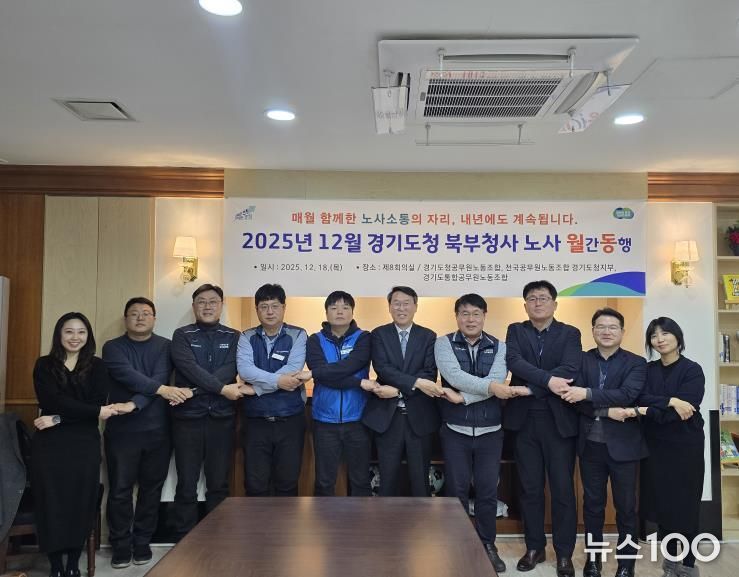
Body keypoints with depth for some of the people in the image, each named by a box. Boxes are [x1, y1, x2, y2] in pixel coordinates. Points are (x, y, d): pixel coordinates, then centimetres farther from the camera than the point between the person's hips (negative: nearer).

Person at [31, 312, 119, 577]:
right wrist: (95, 412, -14)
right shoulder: (44, 365, 6)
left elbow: (99, 404, -5)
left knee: (81, 502, 2)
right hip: (49, 444, 0)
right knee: (51, 502, 0)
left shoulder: (97, 366, 7)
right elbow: (52, 401, -9)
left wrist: (58, 419, -13)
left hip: (85, 444, 0)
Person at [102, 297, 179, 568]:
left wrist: (134, 404, -26)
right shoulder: (113, 347, 2)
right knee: (120, 489, 3)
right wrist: (162, 390, -28)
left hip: (157, 429, 1)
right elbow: (127, 374, -16)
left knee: (152, 488, 8)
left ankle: (142, 542, 23)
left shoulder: (165, 347, 4)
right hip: (121, 429, -1)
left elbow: (159, 377, -11)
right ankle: (121, 545, 18)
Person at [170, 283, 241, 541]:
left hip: (222, 418, 1)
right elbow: (189, 368, -12)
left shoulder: (233, 337, 8)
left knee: (219, 485, 8)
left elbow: (230, 370, -7)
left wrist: (194, 391, -17)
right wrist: (221, 388, -19)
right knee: (186, 485, 5)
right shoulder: (182, 335, 4)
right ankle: (183, 542, 16)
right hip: (188, 417, -1)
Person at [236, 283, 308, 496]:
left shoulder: (297, 335, 0)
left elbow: (293, 370, -15)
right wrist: (277, 380, -21)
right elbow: (244, 370, -11)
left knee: (287, 483, 8)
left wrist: (256, 387, -14)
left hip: (289, 420, -1)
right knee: (255, 484, 7)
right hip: (255, 421, 1)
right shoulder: (247, 337, 6)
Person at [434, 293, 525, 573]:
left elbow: (497, 382, -14)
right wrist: (489, 387, -25)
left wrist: (462, 397, -20)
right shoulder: (444, 343, -3)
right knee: (457, 489, 8)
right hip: (455, 430, -1)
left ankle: (487, 545, 25)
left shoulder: (499, 347, 1)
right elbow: (453, 375, -20)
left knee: (488, 491, 9)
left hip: (490, 430, 1)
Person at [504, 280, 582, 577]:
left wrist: (529, 386, -20)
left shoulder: (569, 333, 3)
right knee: (530, 487, 10)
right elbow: (514, 361, -12)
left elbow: (570, 369, -14)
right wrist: (547, 380, -25)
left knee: (562, 488, 4)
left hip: (558, 419, -1)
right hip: (524, 419, 1)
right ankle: (534, 547, 24)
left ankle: (564, 553, 17)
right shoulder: (516, 330, 7)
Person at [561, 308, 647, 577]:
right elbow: (575, 398, -9)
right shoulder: (581, 360, 3)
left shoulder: (636, 363, -2)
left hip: (623, 445, -2)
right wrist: (608, 411, -21)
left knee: (626, 506, 9)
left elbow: (627, 394, -19)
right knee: (592, 505, 13)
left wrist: (588, 393, -26)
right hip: (590, 444, 2)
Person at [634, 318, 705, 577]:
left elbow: (683, 410, -18)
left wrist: (643, 411, -25)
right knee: (661, 502, 8)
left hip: (685, 445, -4)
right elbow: (642, 399, -8)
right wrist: (670, 401, -23)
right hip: (655, 444, 4)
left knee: (685, 504, 2)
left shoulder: (692, 370, -7)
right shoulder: (648, 369, 6)